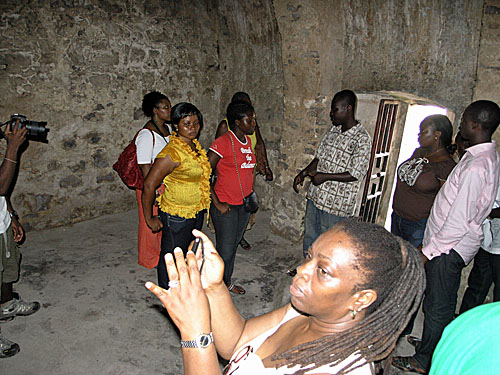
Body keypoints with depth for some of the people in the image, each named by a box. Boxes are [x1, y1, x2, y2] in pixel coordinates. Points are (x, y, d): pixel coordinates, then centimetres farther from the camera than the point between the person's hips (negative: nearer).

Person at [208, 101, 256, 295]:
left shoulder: (248, 141, 6)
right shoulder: (223, 142, -18)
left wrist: (250, 194, 15)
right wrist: (217, 203, -18)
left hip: (245, 203, 7)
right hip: (226, 205, -7)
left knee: (234, 244, 20)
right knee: (225, 250, 2)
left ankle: (227, 281, 38)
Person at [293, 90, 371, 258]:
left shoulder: (362, 139, -16)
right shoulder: (333, 130, 7)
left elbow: (356, 174, -19)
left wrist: (325, 176, -21)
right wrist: (303, 173, 0)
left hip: (337, 203, -7)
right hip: (316, 196, 8)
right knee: (309, 237, 21)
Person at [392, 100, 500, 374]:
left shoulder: (475, 167, -26)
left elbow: (459, 221, -26)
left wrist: (429, 250, -15)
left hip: (448, 248, -10)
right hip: (453, 245, 10)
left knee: (437, 307, 7)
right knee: (442, 304, 24)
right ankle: (431, 344, 43)